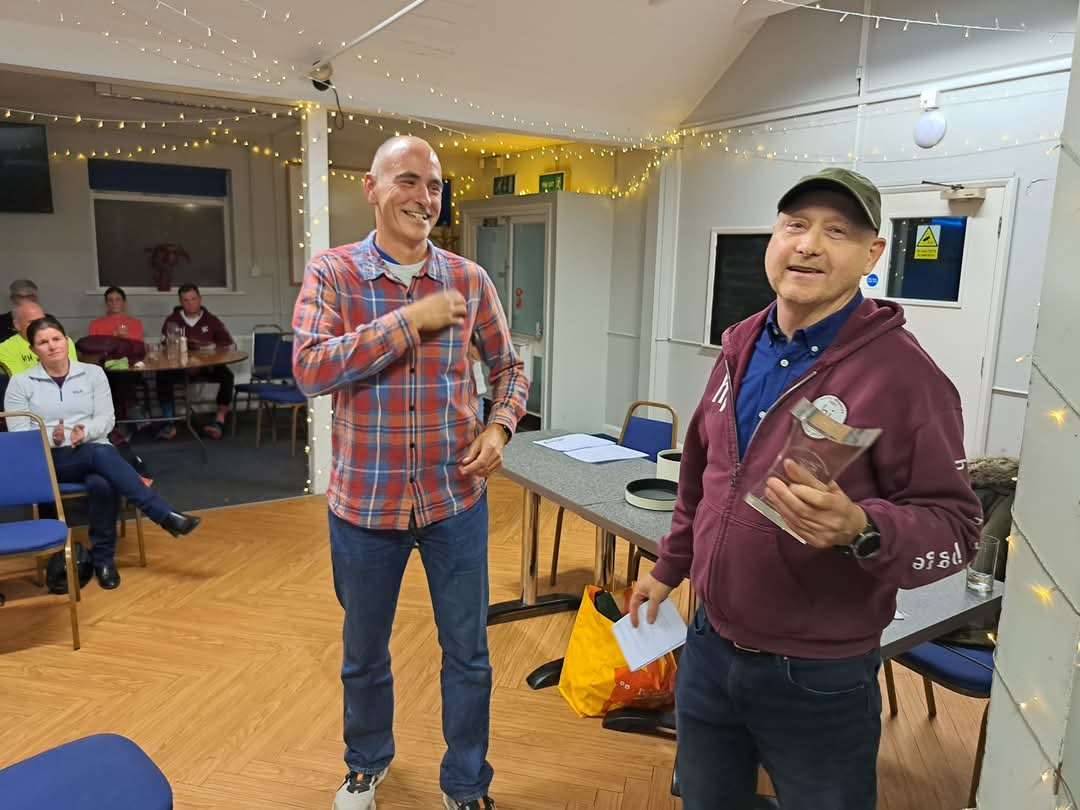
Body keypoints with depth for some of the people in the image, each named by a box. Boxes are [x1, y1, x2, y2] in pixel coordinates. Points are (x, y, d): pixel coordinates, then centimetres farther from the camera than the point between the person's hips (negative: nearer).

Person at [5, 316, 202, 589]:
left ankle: (103, 558, -18)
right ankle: (166, 516, -41)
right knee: (99, 453, -37)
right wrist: (52, 437, -21)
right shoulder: (20, 383, 4)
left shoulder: (93, 373, 8)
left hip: (94, 452, 2)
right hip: (48, 461, -2)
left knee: (102, 484, -36)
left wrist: (84, 432, -18)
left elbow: (106, 419, 3)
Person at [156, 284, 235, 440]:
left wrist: (212, 347, -13)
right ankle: (169, 423, -22)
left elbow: (230, 345, 2)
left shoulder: (211, 320, 6)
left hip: (207, 367, 0)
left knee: (226, 375, -29)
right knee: (162, 376, -29)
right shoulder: (172, 320, 5)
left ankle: (220, 420, -25)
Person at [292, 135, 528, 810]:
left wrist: (500, 428, -7)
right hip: (365, 500, -1)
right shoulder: (332, 273, -6)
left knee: (468, 653, 14)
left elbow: (509, 367, 11)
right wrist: (412, 319, -23)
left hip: (456, 497, 1)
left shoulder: (470, 281, -1)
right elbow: (311, 369, -20)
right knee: (364, 653, 21)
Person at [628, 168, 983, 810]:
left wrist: (861, 530, -35)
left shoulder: (902, 371, -17)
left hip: (818, 679, -5)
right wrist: (670, 565, 20)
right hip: (709, 648, 6)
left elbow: (955, 525, -16)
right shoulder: (742, 347, 3)